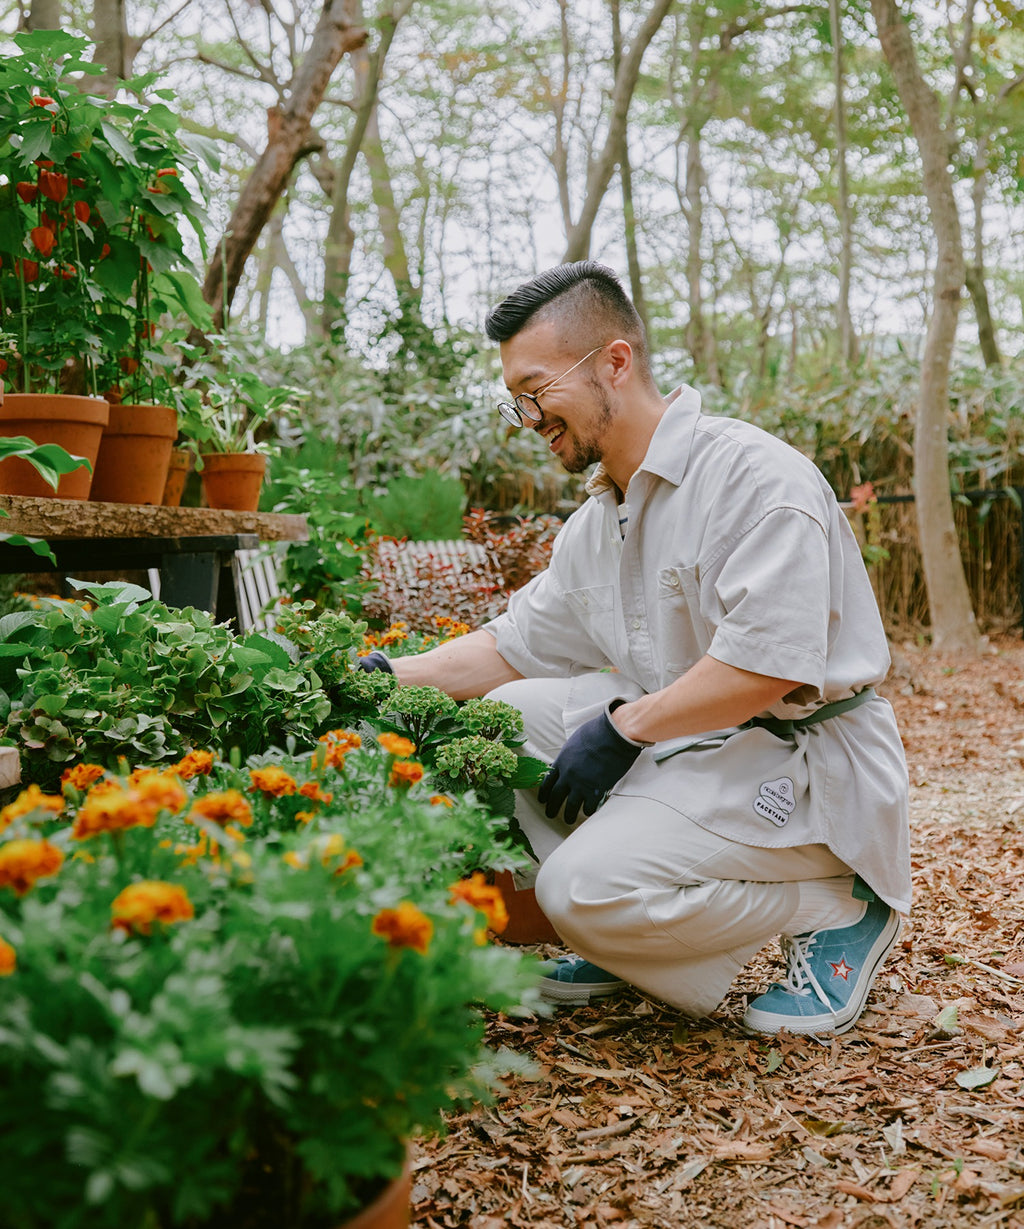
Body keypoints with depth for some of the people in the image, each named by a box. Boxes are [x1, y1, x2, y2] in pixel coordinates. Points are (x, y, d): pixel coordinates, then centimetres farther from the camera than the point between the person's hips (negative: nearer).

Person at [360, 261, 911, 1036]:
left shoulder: (758, 476, -17)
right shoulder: (598, 522, 11)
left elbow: (768, 665, -26)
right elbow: (513, 647, 17)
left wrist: (623, 727, -19)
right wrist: (394, 678, 5)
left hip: (804, 765, -8)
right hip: (680, 741, 9)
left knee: (583, 885, -23)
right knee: (500, 715, -2)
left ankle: (836, 909, -3)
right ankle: (623, 941, 3)